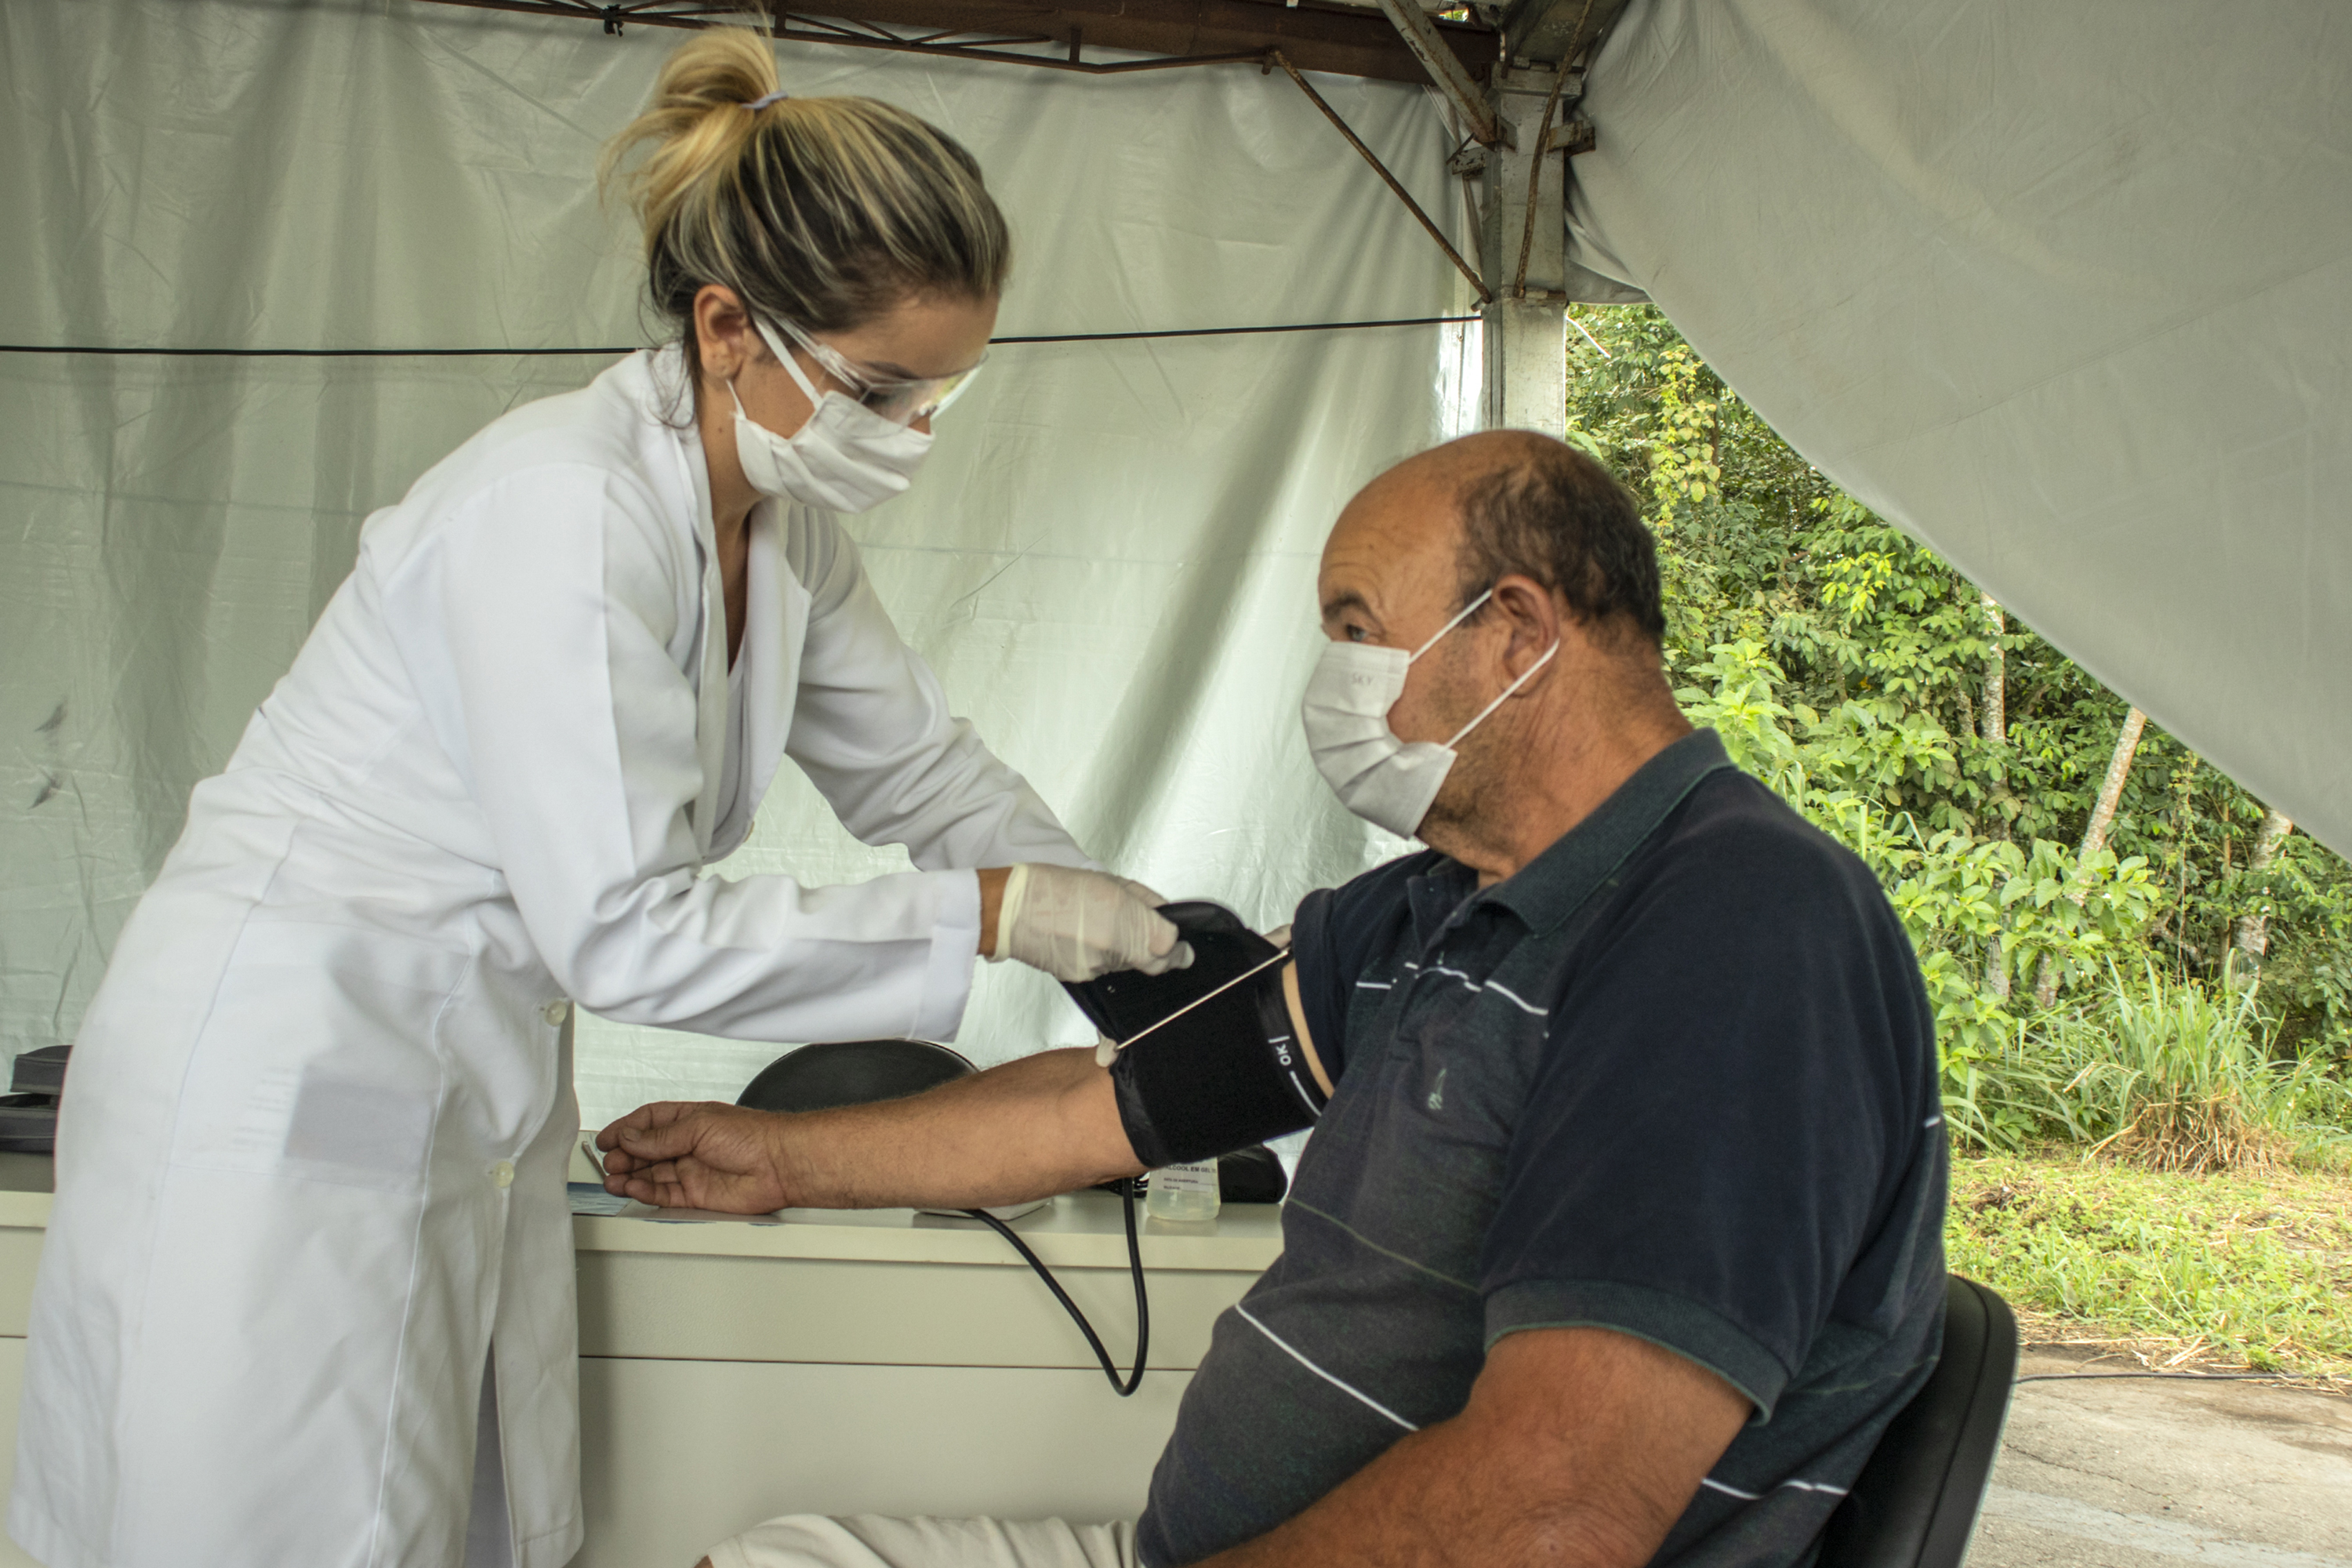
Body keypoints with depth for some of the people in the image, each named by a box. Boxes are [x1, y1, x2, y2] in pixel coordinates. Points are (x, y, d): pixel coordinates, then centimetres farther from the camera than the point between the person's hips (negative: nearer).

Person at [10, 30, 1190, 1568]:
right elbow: (626, 930, -25)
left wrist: (1134, 937, 5)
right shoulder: (564, 508, -25)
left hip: (474, 1099, 8)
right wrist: (989, 914, -20)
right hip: (286, 1083, -8)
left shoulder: (782, 524, 2)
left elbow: (920, 762, 15)